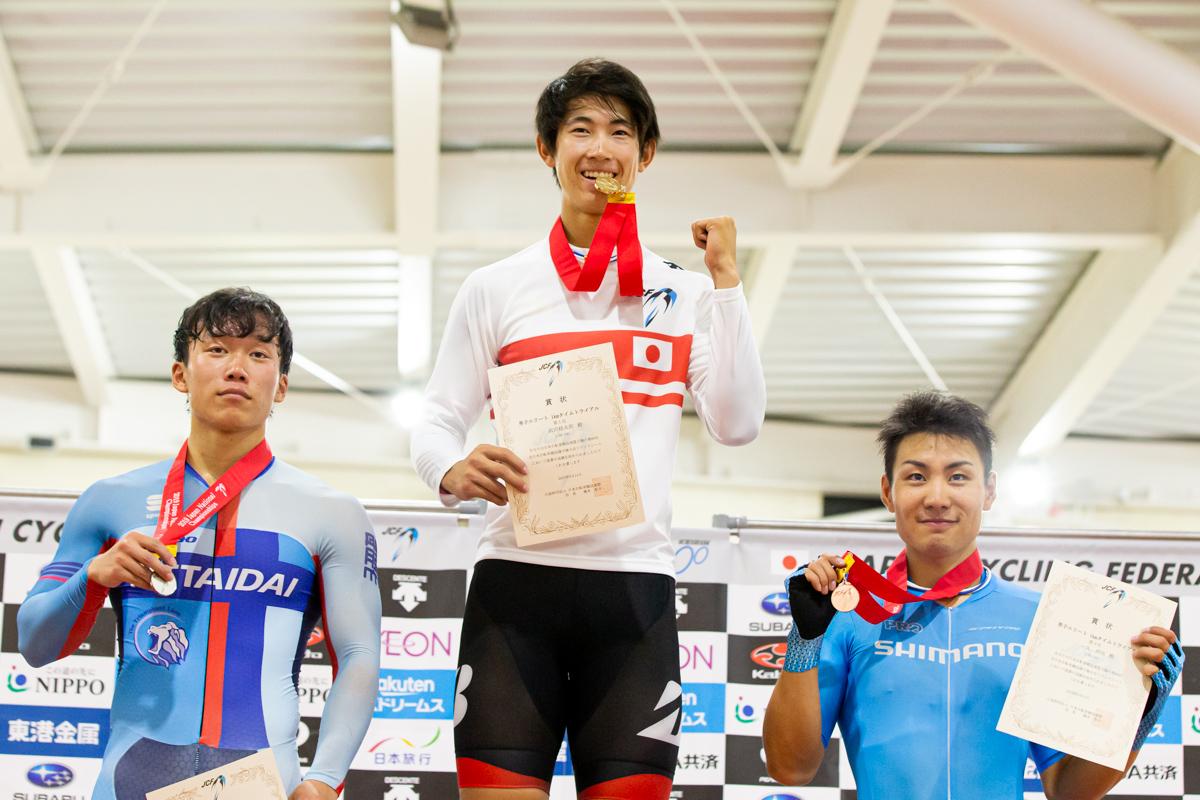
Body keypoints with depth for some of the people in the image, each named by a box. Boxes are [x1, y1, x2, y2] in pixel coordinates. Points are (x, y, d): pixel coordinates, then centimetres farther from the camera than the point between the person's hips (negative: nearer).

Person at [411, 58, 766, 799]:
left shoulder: (684, 294, 14)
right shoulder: (497, 288, 11)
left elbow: (738, 425, 3)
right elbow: (437, 422, 9)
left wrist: (726, 278, 2)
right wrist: (453, 471, -15)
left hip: (635, 580, 1)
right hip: (517, 574, -1)